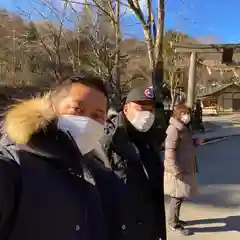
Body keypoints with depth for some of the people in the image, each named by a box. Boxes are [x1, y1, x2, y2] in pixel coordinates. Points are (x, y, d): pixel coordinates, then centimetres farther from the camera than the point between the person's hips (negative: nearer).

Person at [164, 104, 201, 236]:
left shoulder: (185, 128, 13)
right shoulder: (174, 129, -17)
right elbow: (170, 150, -22)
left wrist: (196, 142, 4)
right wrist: (175, 170, -25)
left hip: (186, 168, 9)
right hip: (178, 169, -9)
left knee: (180, 196, 18)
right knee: (177, 197, 0)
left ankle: (175, 219, 32)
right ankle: (173, 224, 13)